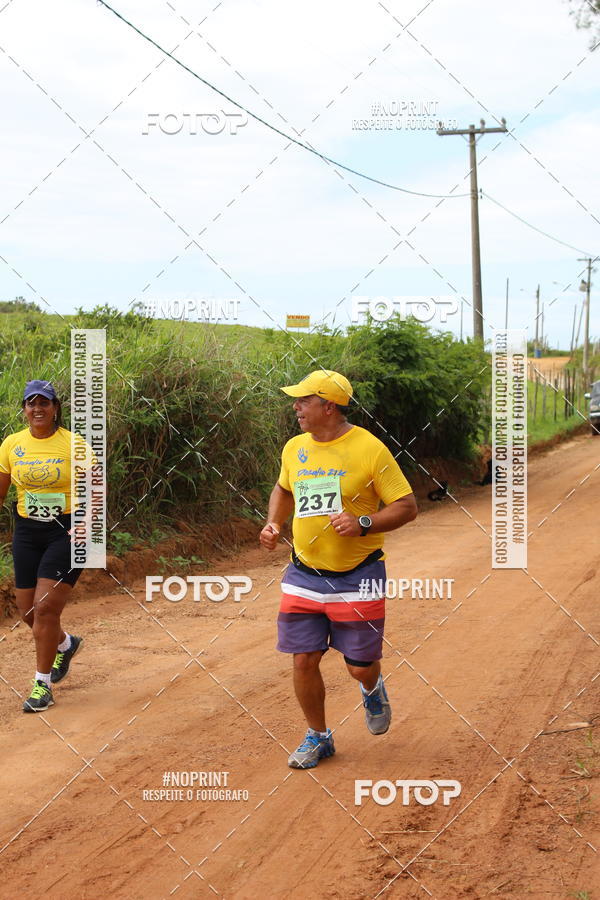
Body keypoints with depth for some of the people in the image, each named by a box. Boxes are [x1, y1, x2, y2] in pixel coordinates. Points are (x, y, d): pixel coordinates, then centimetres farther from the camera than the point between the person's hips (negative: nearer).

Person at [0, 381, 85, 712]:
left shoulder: (72, 444, -9)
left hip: (66, 532, -4)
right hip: (27, 532, 5)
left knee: (45, 608, -11)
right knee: (27, 610, 8)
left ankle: (42, 685, 3)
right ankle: (65, 644, 40)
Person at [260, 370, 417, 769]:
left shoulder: (370, 448, -12)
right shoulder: (295, 448, 5)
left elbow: (407, 507, -9)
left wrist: (363, 524, -23)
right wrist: (274, 524, 9)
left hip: (357, 576, -4)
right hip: (304, 574, 4)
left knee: (360, 665, 3)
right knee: (304, 661, 2)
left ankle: (373, 690, 40)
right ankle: (318, 737, 23)